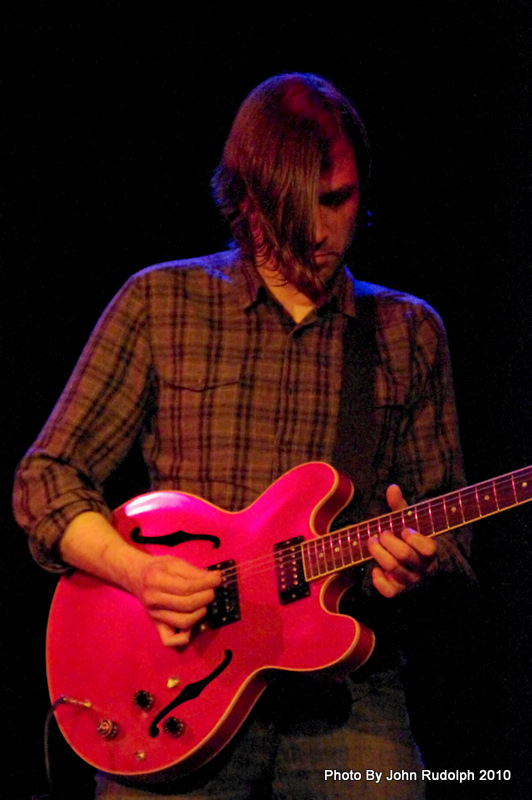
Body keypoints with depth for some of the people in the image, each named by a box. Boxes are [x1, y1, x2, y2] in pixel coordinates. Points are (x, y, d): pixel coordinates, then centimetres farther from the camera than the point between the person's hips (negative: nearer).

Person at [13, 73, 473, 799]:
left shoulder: (409, 332, 12)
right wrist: (138, 571, -11)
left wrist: (416, 561, -8)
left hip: (346, 691, 2)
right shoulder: (160, 304, 6)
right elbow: (45, 479, 6)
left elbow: (450, 531, 15)